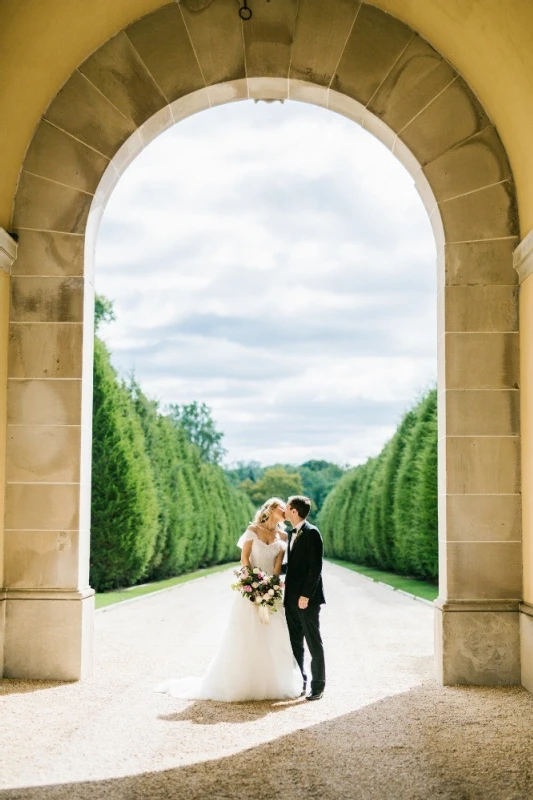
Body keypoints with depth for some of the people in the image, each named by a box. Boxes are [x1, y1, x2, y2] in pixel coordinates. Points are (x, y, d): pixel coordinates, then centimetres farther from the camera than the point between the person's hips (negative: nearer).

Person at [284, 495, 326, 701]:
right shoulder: (293, 533, 14)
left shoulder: (311, 533, -13)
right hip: (292, 598, 9)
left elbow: (315, 566, -18)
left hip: (307, 598, -9)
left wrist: (306, 595, -20)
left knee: (314, 643, 0)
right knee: (295, 643, 12)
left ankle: (318, 686, 7)